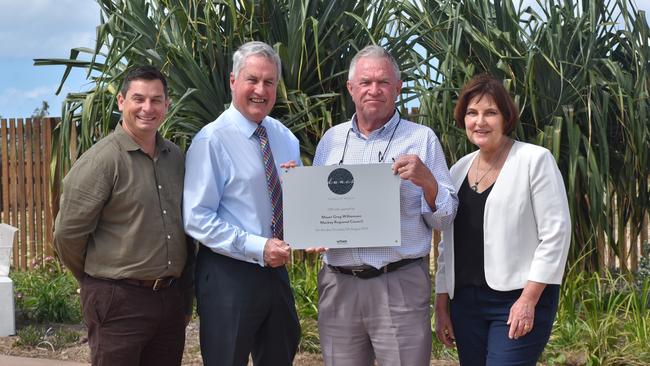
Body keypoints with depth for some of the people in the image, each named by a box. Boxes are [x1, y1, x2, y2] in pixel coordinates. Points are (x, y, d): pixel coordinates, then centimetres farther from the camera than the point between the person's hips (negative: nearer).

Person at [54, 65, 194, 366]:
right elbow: (68, 234, -10)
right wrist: (99, 280, 3)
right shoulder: (100, 160, -10)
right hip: (119, 301, -6)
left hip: (172, 299, 6)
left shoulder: (175, 157, 9)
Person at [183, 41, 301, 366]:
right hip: (228, 275, -6)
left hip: (276, 268, 7)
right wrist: (258, 248, -23)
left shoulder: (285, 137, 8)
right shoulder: (212, 140, -12)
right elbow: (196, 219, -17)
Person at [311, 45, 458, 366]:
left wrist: (426, 180, -17)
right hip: (337, 286, 3)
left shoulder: (421, 139, 1)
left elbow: (444, 219, 0)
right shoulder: (331, 140, 12)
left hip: (400, 285, -3)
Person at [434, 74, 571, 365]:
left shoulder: (534, 160, -5)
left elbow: (556, 232, -9)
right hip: (466, 301, 6)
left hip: (519, 300, -6)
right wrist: (441, 306, 13)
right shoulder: (458, 170, 13)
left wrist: (529, 300, -14)